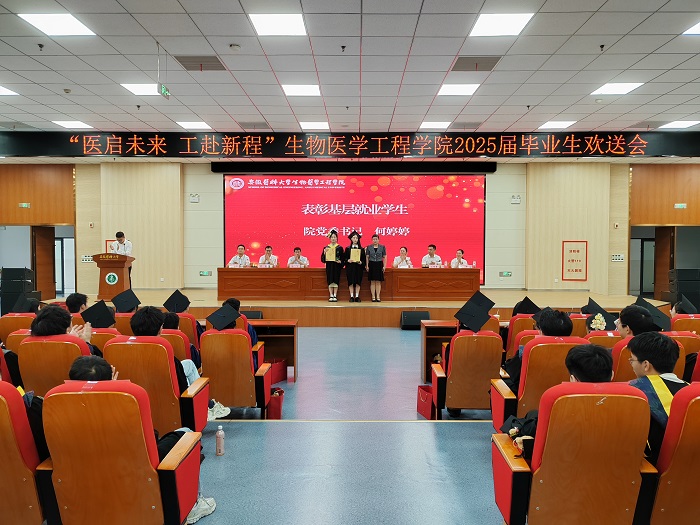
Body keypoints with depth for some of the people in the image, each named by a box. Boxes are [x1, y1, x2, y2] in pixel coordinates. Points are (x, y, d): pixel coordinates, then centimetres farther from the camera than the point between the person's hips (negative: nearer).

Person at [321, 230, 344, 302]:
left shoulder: (340, 248, 3)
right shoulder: (326, 248, 6)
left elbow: (342, 258, 3)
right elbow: (323, 259, 3)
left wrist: (340, 261, -17)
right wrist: (324, 253, -15)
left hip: (337, 266, -1)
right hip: (329, 266, 1)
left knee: (336, 281, -3)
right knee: (330, 281, 0)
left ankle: (335, 296, 2)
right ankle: (331, 296, 5)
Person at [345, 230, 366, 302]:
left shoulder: (361, 249, 6)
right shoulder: (348, 248, 5)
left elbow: (364, 259, 4)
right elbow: (345, 258, 4)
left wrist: (361, 262, -15)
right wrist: (348, 260, -16)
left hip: (359, 267, 0)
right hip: (350, 267, 0)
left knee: (358, 282, -2)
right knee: (351, 282, -3)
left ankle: (357, 296, 4)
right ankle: (352, 296, 2)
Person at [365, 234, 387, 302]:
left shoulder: (382, 247, 3)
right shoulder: (369, 247, 5)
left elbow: (384, 257, 4)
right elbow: (367, 257, 5)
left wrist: (384, 266, -3)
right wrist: (367, 266, -3)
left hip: (379, 265, 0)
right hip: (371, 265, 0)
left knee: (378, 282, 1)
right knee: (372, 282, 1)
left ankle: (378, 297, 6)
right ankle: (373, 297, 5)